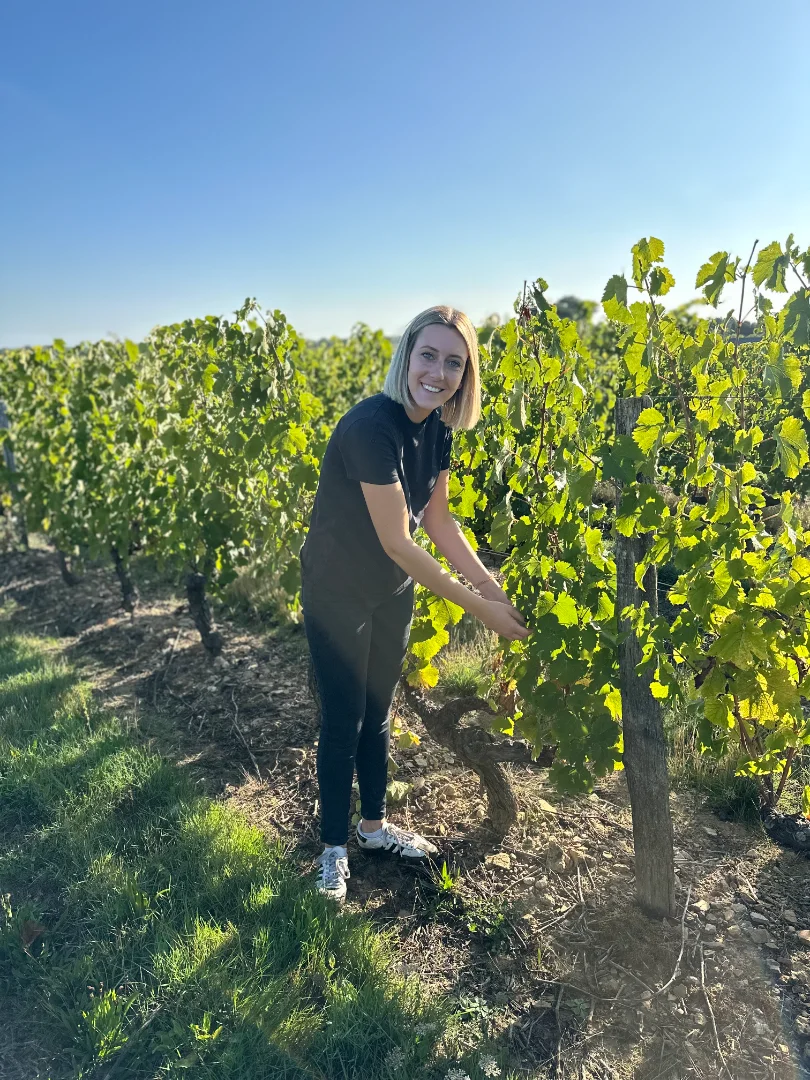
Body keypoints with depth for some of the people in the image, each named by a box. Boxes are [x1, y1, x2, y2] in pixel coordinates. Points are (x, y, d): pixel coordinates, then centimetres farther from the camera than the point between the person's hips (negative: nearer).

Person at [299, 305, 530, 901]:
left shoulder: (437, 429, -6)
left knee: (378, 712, 20)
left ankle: (374, 824, 41)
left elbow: (438, 521, 1)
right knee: (344, 722, 6)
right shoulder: (372, 425, -30)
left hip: (393, 592, 7)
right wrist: (476, 606, -26)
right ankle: (334, 846, 29)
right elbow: (396, 542, -30)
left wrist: (492, 585, -7)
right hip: (338, 594, -7)